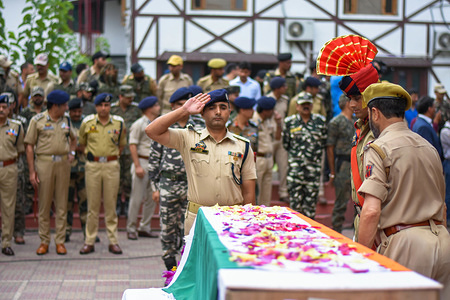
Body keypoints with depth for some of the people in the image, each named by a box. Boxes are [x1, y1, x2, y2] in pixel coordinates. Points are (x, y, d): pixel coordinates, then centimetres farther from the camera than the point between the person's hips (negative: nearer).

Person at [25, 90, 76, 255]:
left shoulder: (66, 119, 10)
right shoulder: (37, 120, -3)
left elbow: (73, 138, 28)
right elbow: (29, 146, -3)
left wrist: (72, 152, 9)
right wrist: (32, 171, -8)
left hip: (63, 163, 4)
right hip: (44, 162, -3)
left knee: (61, 204, 5)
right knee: (44, 204, 2)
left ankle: (60, 241, 11)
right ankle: (44, 241, 11)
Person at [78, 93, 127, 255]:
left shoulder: (119, 123, 4)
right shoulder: (87, 122, 3)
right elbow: (82, 143, 16)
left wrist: (111, 157, 8)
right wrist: (92, 156, 9)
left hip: (112, 166, 0)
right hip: (92, 166, 0)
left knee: (111, 205, 3)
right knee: (92, 205, 3)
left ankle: (113, 241, 10)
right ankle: (89, 241, 9)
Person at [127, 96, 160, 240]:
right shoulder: (139, 124, -5)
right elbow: (132, 145, -10)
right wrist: (138, 166, -17)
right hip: (142, 162, -7)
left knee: (152, 198, 8)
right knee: (137, 198, -4)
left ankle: (144, 227, 17)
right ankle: (131, 229, 4)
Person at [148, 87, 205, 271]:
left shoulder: (200, 128, 5)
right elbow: (154, 159, 7)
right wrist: (155, 187, 3)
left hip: (192, 185, 0)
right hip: (167, 184, 1)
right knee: (167, 227, 5)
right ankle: (171, 267, 18)